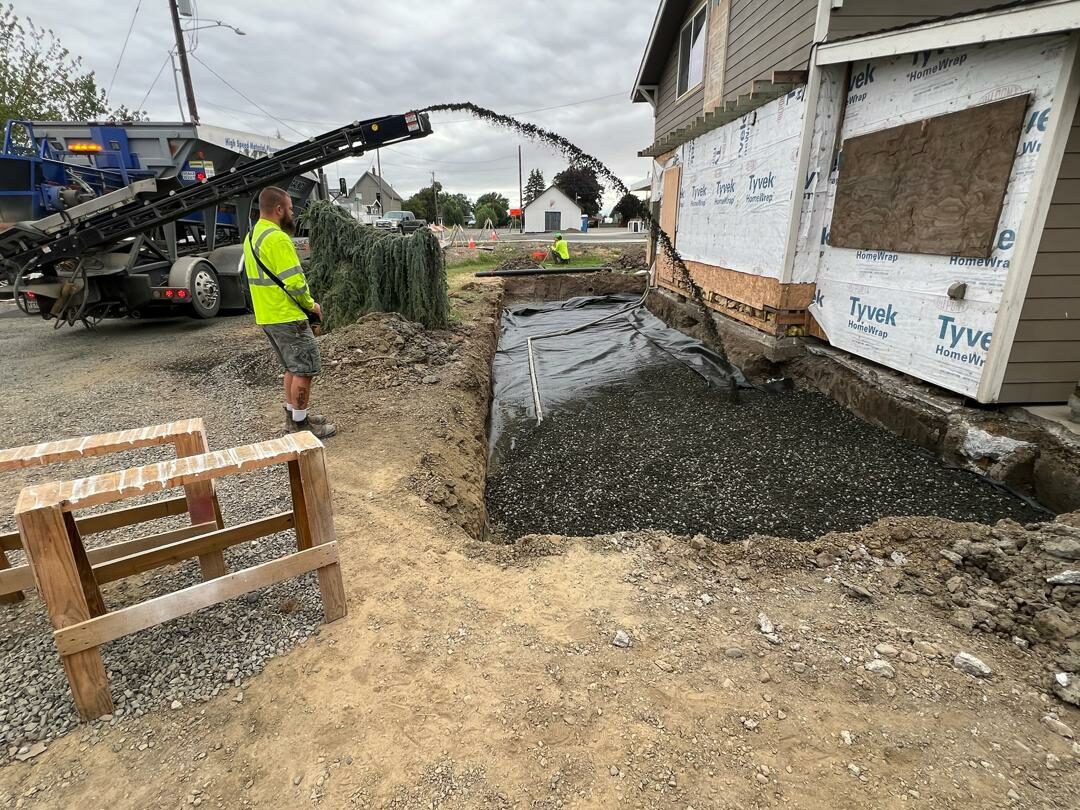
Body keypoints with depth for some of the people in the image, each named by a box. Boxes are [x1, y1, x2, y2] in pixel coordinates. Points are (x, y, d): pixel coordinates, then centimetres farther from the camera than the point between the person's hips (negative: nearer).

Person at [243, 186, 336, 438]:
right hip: (287, 316, -10)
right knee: (305, 369, -1)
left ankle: (293, 414, 29)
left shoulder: (252, 237, 14)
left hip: (267, 315, 10)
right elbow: (294, 282, -23)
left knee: (293, 367, 20)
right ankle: (300, 424, 6)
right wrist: (311, 305, -7)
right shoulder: (277, 238, -18)